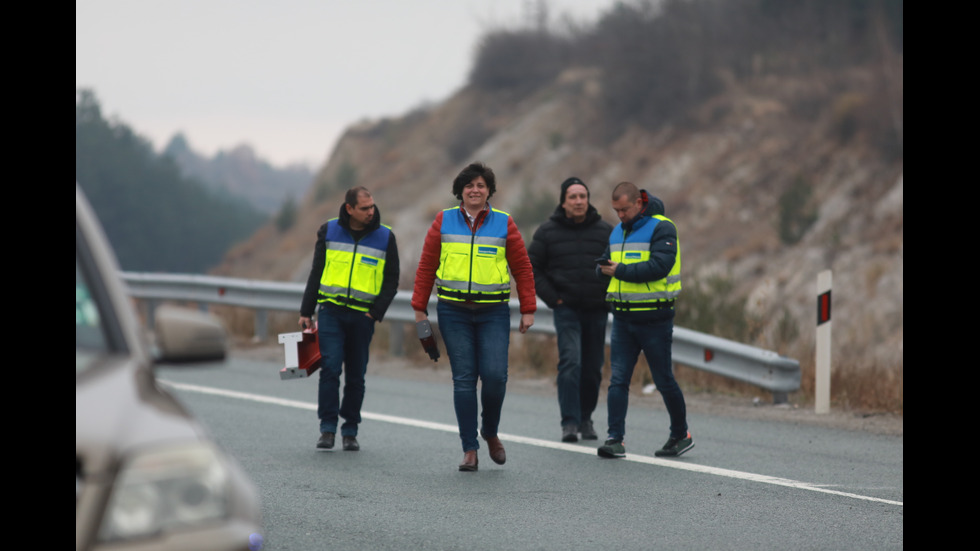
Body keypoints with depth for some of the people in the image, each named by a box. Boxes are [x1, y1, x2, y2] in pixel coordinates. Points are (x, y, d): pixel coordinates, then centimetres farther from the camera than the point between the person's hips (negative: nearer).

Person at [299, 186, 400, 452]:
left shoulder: (385, 237, 2)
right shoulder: (329, 231, 4)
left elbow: (391, 280, 6)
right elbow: (316, 273, 12)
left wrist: (377, 312, -8)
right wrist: (306, 311, 9)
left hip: (362, 316, 0)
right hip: (331, 312, 0)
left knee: (356, 376, 5)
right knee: (330, 368, -12)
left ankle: (350, 431, 15)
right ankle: (327, 429, -6)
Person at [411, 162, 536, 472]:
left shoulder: (504, 224, 6)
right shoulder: (444, 222, 6)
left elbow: (522, 268, 7)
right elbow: (427, 266, 9)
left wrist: (528, 310, 2)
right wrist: (420, 307, 6)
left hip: (494, 312, 0)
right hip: (454, 312, 0)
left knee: (495, 375, -10)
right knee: (463, 379, -1)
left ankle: (490, 432, 17)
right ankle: (469, 449, 4)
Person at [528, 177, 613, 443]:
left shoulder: (605, 231, 5)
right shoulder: (548, 232, 1)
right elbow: (532, 268, 6)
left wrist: (610, 298, 2)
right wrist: (552, 298, -2)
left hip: (597, 311, 2)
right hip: (566, 309, -2)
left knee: (593, 369, 6)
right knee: (570, 362, -16)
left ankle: (585, 418, 22)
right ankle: (569, 422, -16)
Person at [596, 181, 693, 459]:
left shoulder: (662, 228, -9)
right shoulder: (617, 231, 14)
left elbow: (659, 266, -21)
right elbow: (603, 265, 16)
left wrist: (621, 271, -19)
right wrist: (605, 268, -9)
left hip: (654, 320, -6)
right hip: (623, 318, 6)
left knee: (664, 380, 4)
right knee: (618, 380, -4)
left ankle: (681, 435, 19)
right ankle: (615, 439, -5)